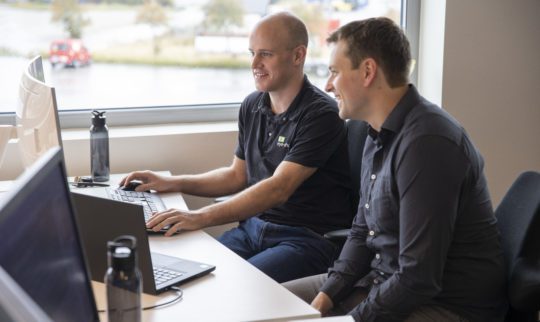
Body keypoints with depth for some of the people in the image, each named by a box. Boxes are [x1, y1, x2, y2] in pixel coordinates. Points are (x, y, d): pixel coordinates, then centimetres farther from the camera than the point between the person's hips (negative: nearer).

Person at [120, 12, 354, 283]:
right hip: (253, 227, 7)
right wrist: (171, 183, 10)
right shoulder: (252, 106, 10)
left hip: (308, 238, -6)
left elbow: (278, 189, -24)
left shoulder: (321, 115, -15)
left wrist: (202, 217, -31)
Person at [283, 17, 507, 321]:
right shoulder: (380, 135, 8)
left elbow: (418, 280, -27)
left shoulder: (427, 142, -24)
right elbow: (362, 232, 14)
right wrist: (326, 296, 1)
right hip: (383, 283, 9)